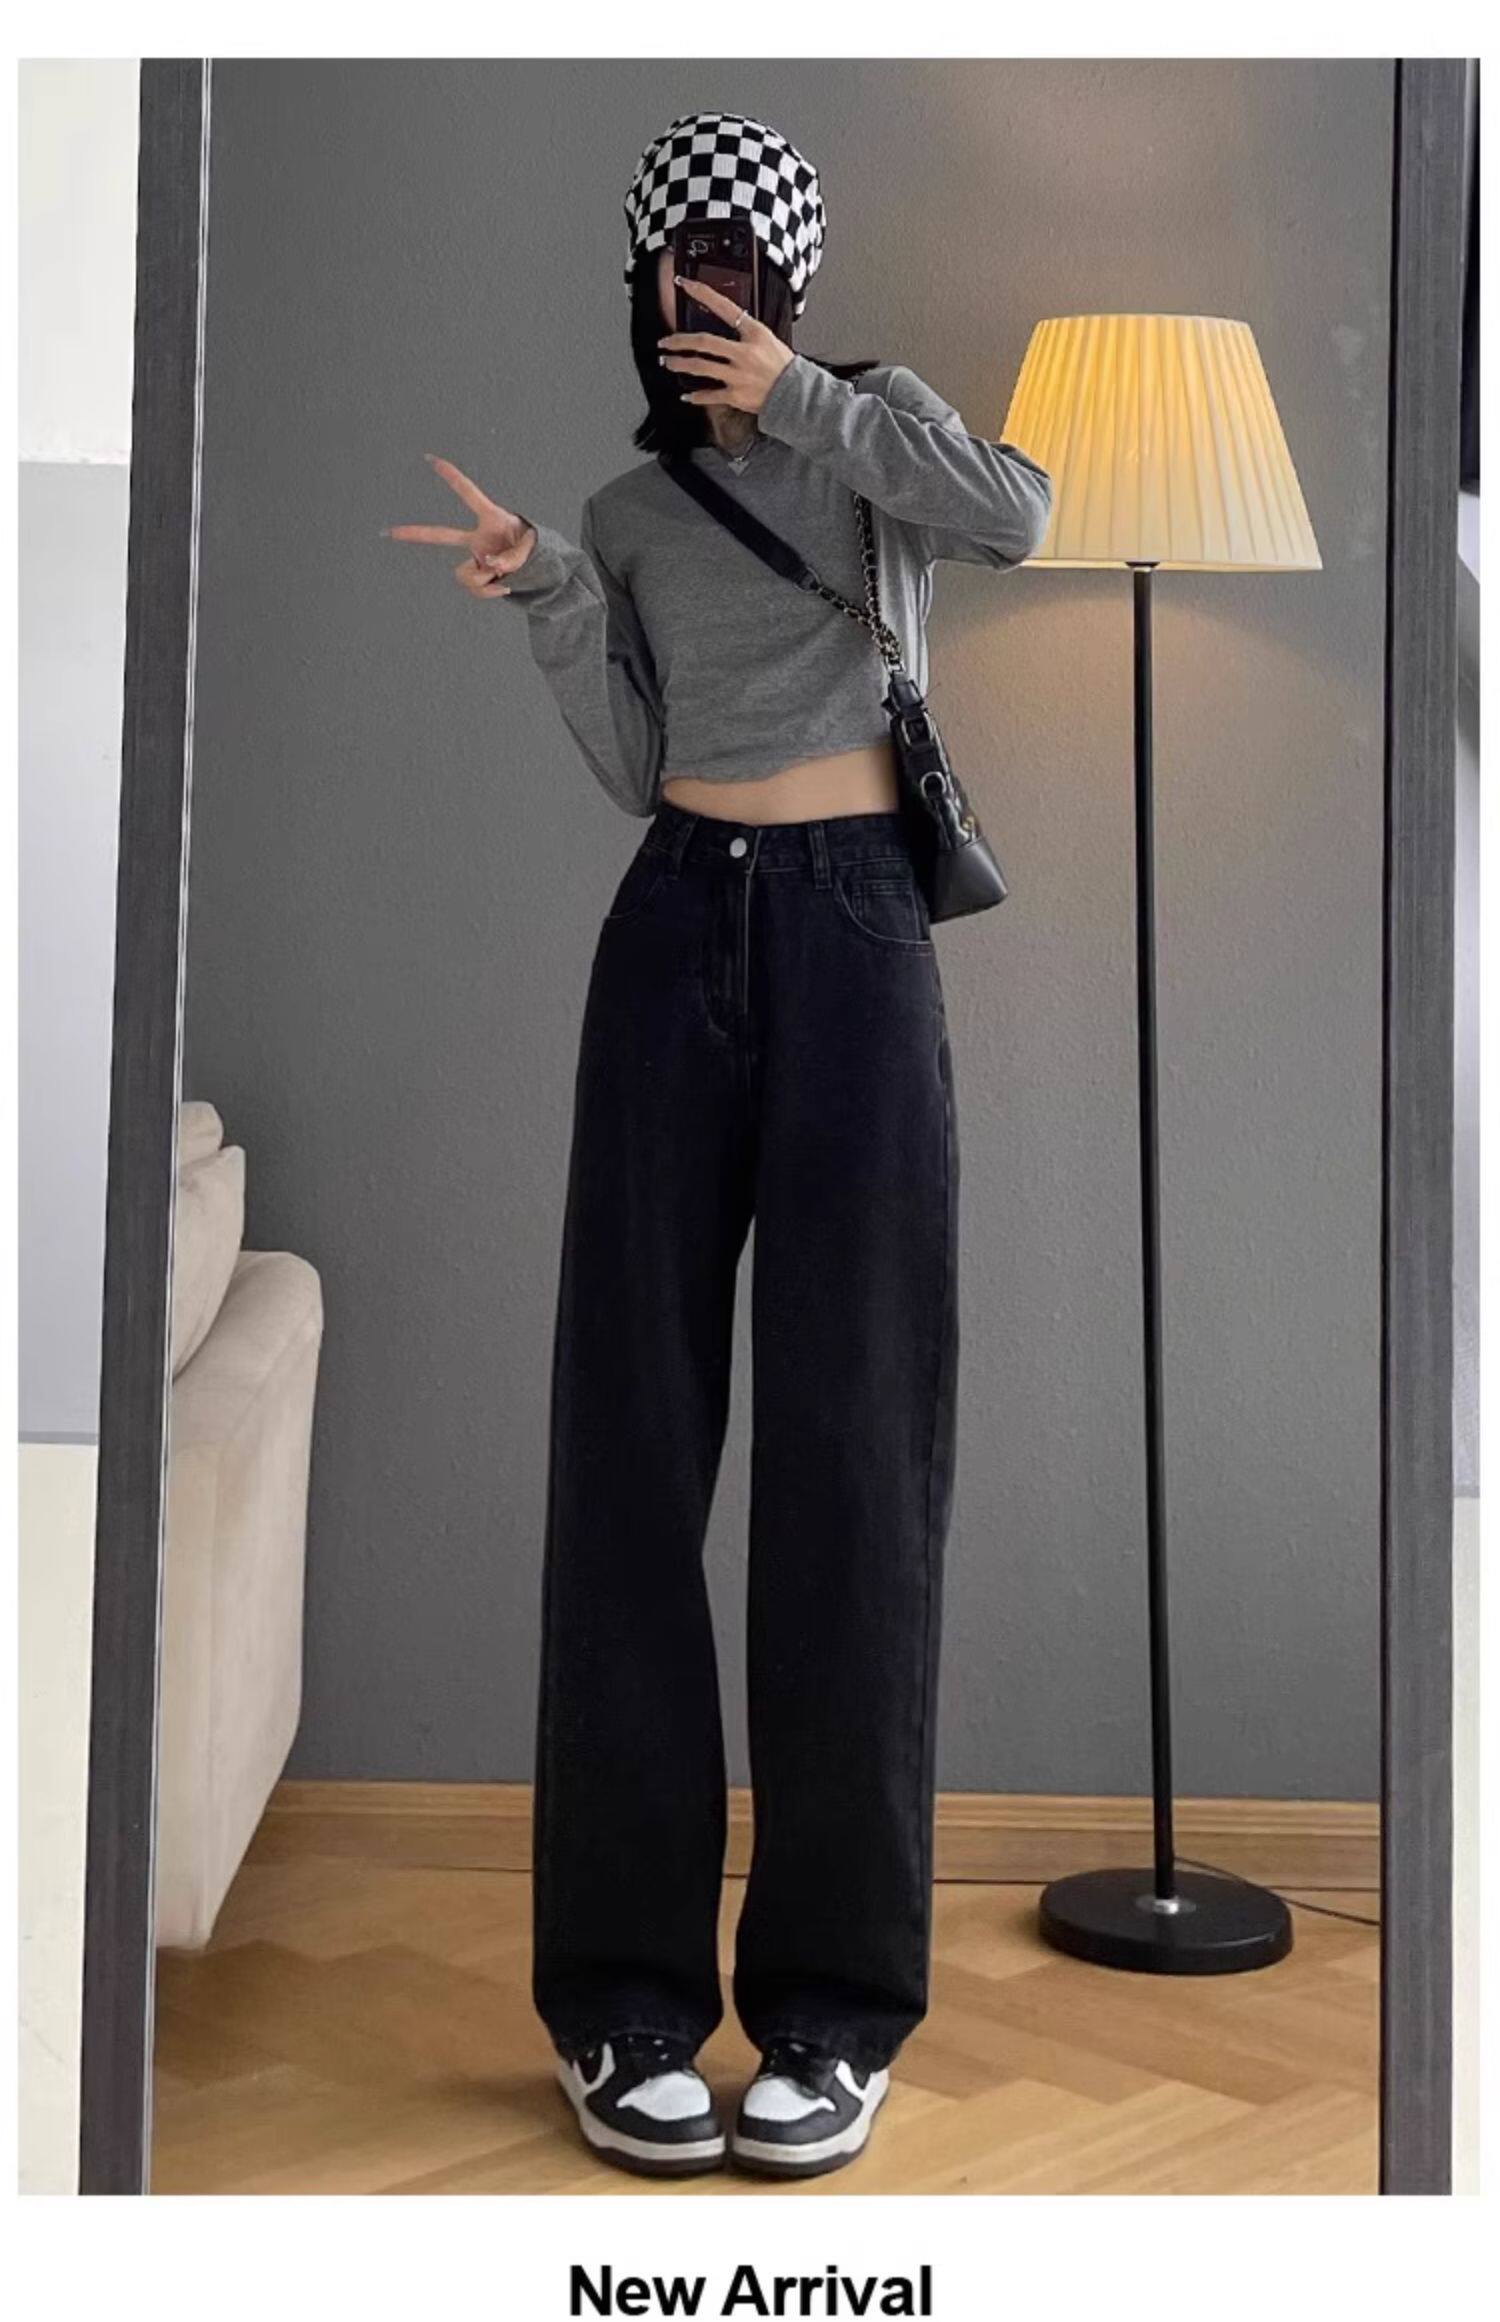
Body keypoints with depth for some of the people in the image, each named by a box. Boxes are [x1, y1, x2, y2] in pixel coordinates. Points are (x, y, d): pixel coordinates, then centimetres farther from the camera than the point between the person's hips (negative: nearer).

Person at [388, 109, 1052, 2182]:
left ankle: (834, 2005, 2)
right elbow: (638, 767, 7)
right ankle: (629, 1994, 4)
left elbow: (1015, 519, -13)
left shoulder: (873, 422, 9)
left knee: (850, 1445, -5)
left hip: (853, 937, -2)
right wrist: (548, 599, -5)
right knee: (634, 1437, -3)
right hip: (676, 937, 3)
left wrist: (803, 405, -12)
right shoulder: (625, 502, 16)